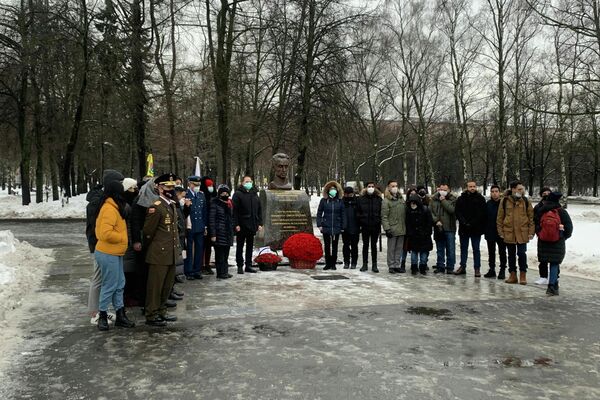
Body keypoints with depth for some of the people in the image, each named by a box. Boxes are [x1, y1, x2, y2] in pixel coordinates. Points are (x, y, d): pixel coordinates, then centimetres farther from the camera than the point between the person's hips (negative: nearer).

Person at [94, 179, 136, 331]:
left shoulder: (113, 208, 14)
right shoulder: (110, 209, -19)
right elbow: (106, 233, -27)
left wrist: (122, 238, 10)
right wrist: (122, 238, -15)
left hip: (115, 253, 10)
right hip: (108, 254, -10)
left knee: (120, 284, 13)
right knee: (110, 285, 0)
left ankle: (120, 315, 21)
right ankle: (102, 316, 13)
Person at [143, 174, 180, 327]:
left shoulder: (172, 204, 12)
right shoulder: (156, 207, -16)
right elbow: (148, 232, -11)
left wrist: (176, 248, 16)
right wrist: (149, 249, 2)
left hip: (171, 254, 9)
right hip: (159, 254, -8)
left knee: (167, 285, 17)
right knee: (155, 286, 3)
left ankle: (161, 312, 30)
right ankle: (151, 316, 14)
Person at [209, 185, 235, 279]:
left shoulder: (229, 203, 14)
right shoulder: (215, 204, -7)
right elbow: (211, 219, -10)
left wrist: (232, 231, 14)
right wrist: (213, 234, -15)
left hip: (228, 233, 7)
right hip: (219, 233, -7)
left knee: (226, 254, 12)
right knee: (220, 255, -3)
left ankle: (225, 272, 19)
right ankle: (220, 273, 4)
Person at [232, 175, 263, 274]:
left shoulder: (255, 194, 15)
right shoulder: (238, 194, -4)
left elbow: (259, 210, 16)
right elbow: (234, 210, -9)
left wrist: (260, 223, 9)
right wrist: (236, 224, -16)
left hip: (252, 226, 5)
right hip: (241, 226, -5)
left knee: (250, 246, 11)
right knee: (240, 247, 4)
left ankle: (248, 265, 19)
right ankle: (240, 266, 10)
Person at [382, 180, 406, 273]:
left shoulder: (401, 199, 12)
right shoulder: (386, 200, -7)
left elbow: (405, 214, 17)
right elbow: (384, 216, -11)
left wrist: (405, 226, 11)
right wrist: (387, 229, -17)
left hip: (401, 229, 6)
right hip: (392, 229, -6)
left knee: (400, 248, 11)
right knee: (391, 248, 3)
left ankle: (397, 265, 19)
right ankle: (391, 266, 11)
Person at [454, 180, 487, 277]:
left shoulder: (480, 199, -1)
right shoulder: (461, 199, 4)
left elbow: (483, 213, -7)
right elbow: (457, 212, 0)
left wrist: (473, 223, -14)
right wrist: (464, 222, -12)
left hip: (476, 229, -2)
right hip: (464, 228, 2)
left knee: (476, 249, 4)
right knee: (463, 248, 11)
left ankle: (477, 269, 9)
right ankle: (462, 267, 20)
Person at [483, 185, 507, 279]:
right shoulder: (488, 204, 5)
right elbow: (485, 218, 6)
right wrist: (486, 230, 1)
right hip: (490, 232, 4)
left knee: (502, 252, 5)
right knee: (491, 252, 11)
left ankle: (502, 270, 12)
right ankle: (491, 269, 20)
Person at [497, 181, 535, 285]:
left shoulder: (525, 201, 3)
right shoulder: (505, 201, 1)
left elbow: (531, 216, 4)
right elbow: (500, 217, 4)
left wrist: (531, 232, -2)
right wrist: (500, 231, 0)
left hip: (522, 232, -1)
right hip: (509, 232, 1)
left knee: (522, 253, -1)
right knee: (511, 254, 10)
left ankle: (523, 275, 12)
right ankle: (513, 275, 20)